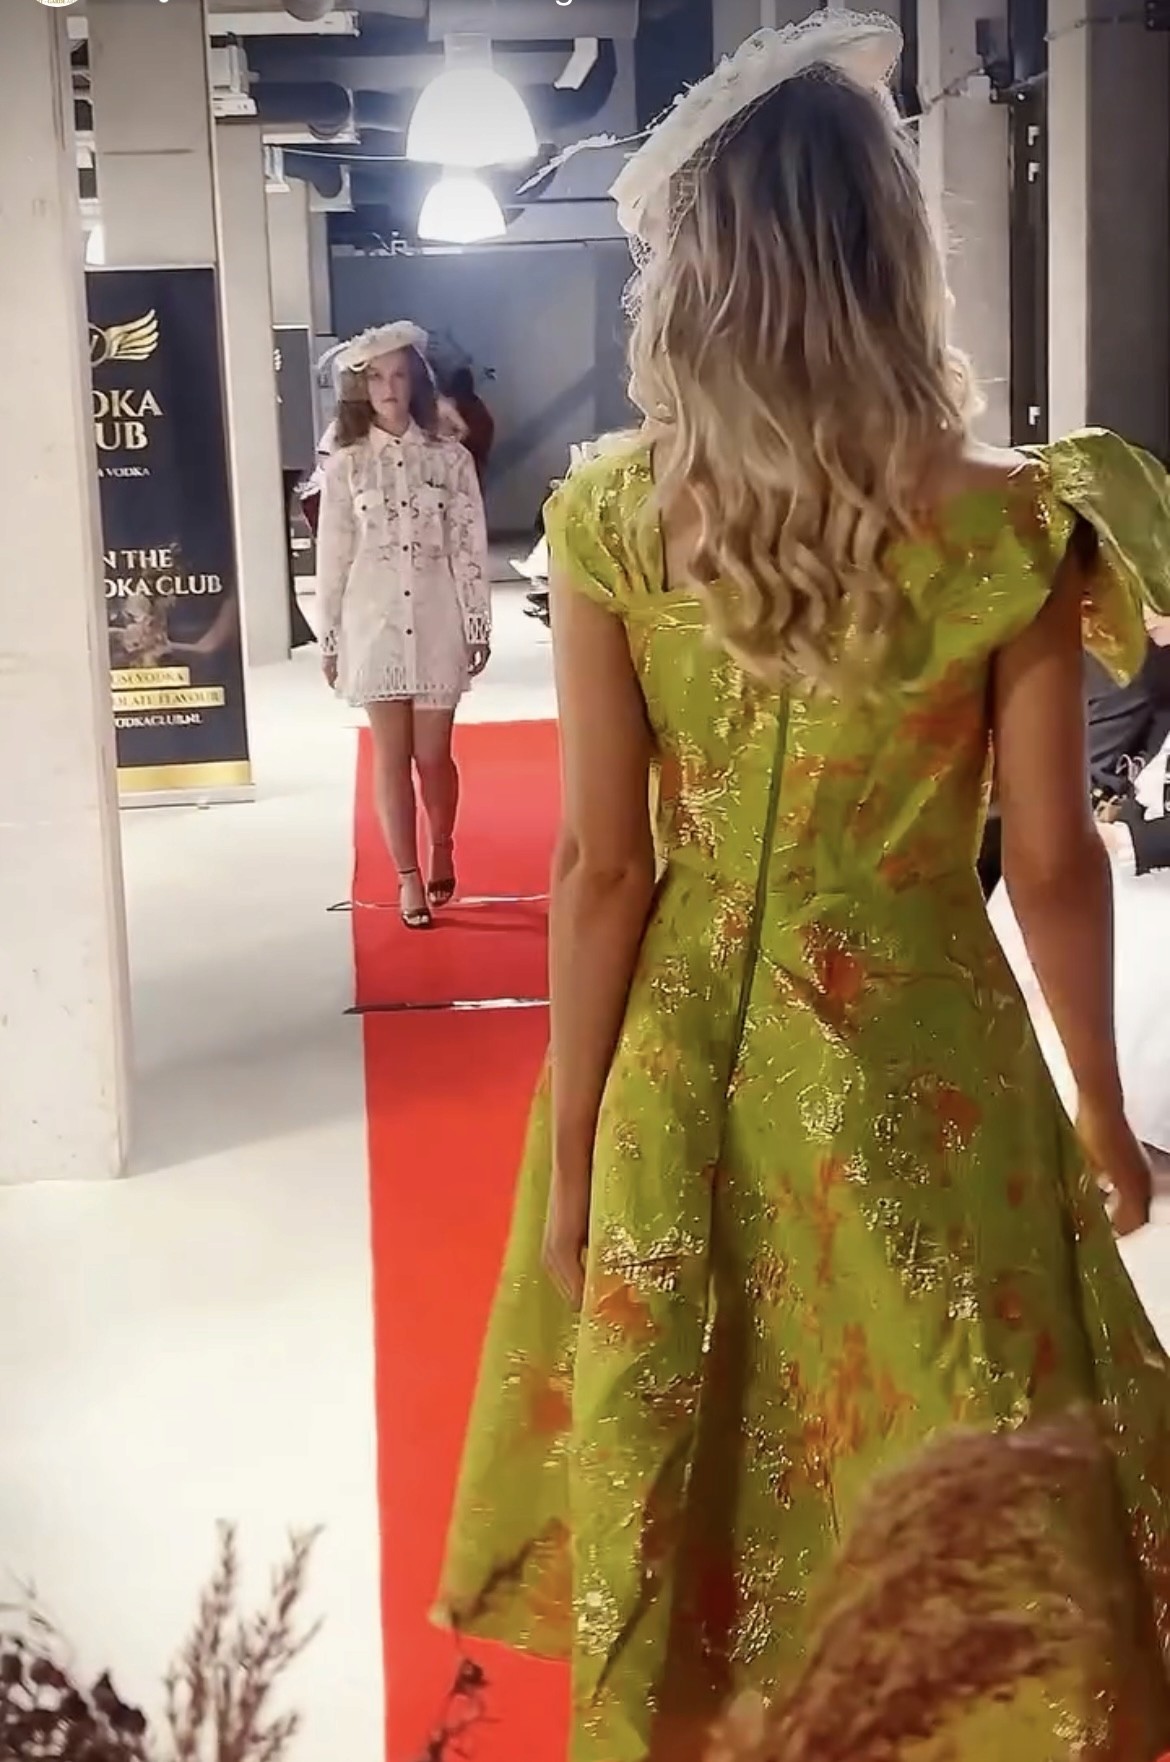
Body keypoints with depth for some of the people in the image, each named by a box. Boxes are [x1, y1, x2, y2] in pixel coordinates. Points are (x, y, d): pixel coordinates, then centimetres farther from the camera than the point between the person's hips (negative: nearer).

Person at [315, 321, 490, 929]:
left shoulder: (450, 458, 1)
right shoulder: (345, 464, 1)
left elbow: (470, 547, 2)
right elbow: (332, 555, 2)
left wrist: (478, 626, 1)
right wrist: (330, 638, 1)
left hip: (437, 623, 0)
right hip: (374, 623, 0)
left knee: (433, 753, 5)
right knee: (392, 756, 4)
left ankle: (442, 849, 33)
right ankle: (409, 878, 13)